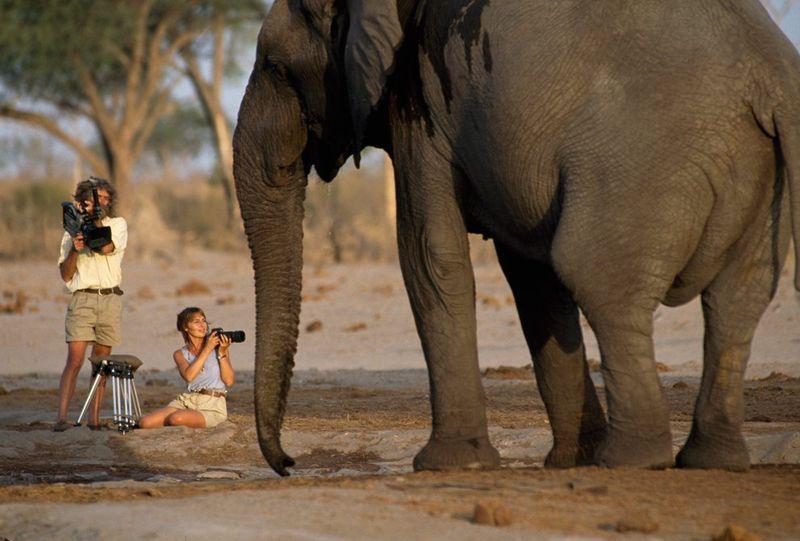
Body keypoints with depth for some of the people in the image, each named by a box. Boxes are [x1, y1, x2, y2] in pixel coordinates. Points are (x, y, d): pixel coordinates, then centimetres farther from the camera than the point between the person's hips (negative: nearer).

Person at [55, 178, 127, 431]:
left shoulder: (118, 224, 9)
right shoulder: (72, 231, 12)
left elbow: (106, 247, -13)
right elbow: (66, 275, 8)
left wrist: (93, 218, -6)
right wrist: (74, 250, -8)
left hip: (110, 299, 1)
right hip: (82, 299, -1)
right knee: (75, 360, -13)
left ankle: (94, 417, 10)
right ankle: (62, 418, -21)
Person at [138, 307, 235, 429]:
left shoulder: (218, 345, 6)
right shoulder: (180, 354, 10)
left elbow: (229, 382, -3)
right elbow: (188, 376, -13)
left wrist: (222, 353, -12)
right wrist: (207, 349, -13)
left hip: (212, 406, -3)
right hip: (187, 400, 3)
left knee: (176, 419, -32)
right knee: (145, 422, -17)